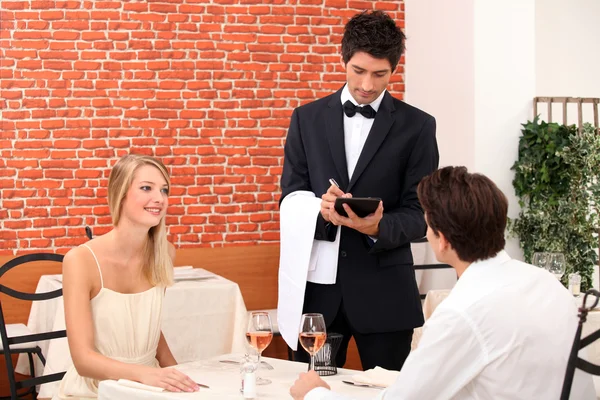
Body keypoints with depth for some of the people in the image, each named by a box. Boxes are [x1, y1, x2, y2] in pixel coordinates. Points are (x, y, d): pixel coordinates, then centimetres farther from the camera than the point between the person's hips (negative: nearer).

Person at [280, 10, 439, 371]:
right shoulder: (307, 119, 7)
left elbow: (419, 213, -2)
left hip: (384, 289, -1)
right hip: (318, 285, 2)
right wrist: (321, 211, -18)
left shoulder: (417, 126, 0)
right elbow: (290, 201, 5)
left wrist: (378, 227, -23)